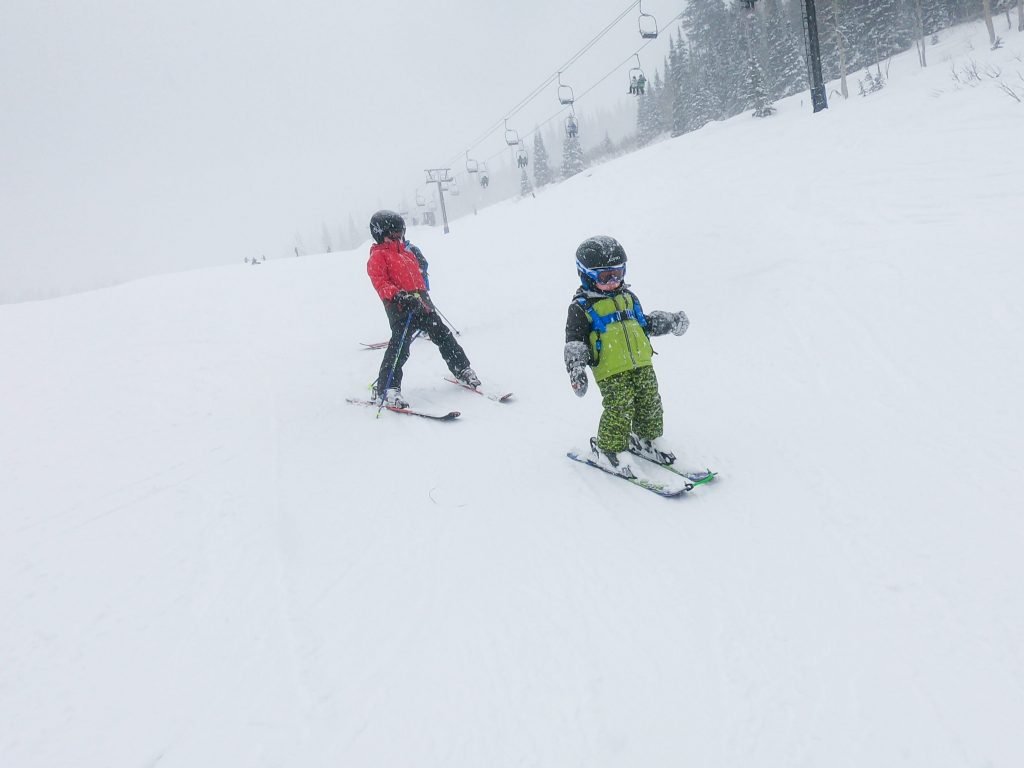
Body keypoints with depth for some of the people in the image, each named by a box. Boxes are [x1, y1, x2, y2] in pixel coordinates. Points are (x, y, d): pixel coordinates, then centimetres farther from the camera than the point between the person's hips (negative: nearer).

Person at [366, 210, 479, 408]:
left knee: (442, 335, 10)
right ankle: (385, 389, -14)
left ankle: (462, 370, 24)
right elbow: (380, 283, -13)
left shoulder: (407, 250, 25)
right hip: (399, 307, -7)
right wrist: (399, 296, -29)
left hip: (421, 302, 7)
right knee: (400, 346, -18)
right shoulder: (377, 257, 1)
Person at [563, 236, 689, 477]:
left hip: (642, 364, 7)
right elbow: (574, 341, -7)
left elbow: (645, 321, 32)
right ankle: (609, 449, 5)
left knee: (650, 403, 10)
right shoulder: (582, 307, -2)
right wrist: (576, 370, -18)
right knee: (620, 410, -12)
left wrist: (671, 322, 27)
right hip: (611, 372, -6)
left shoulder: (628, 297, 18)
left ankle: (648, 438, 32)